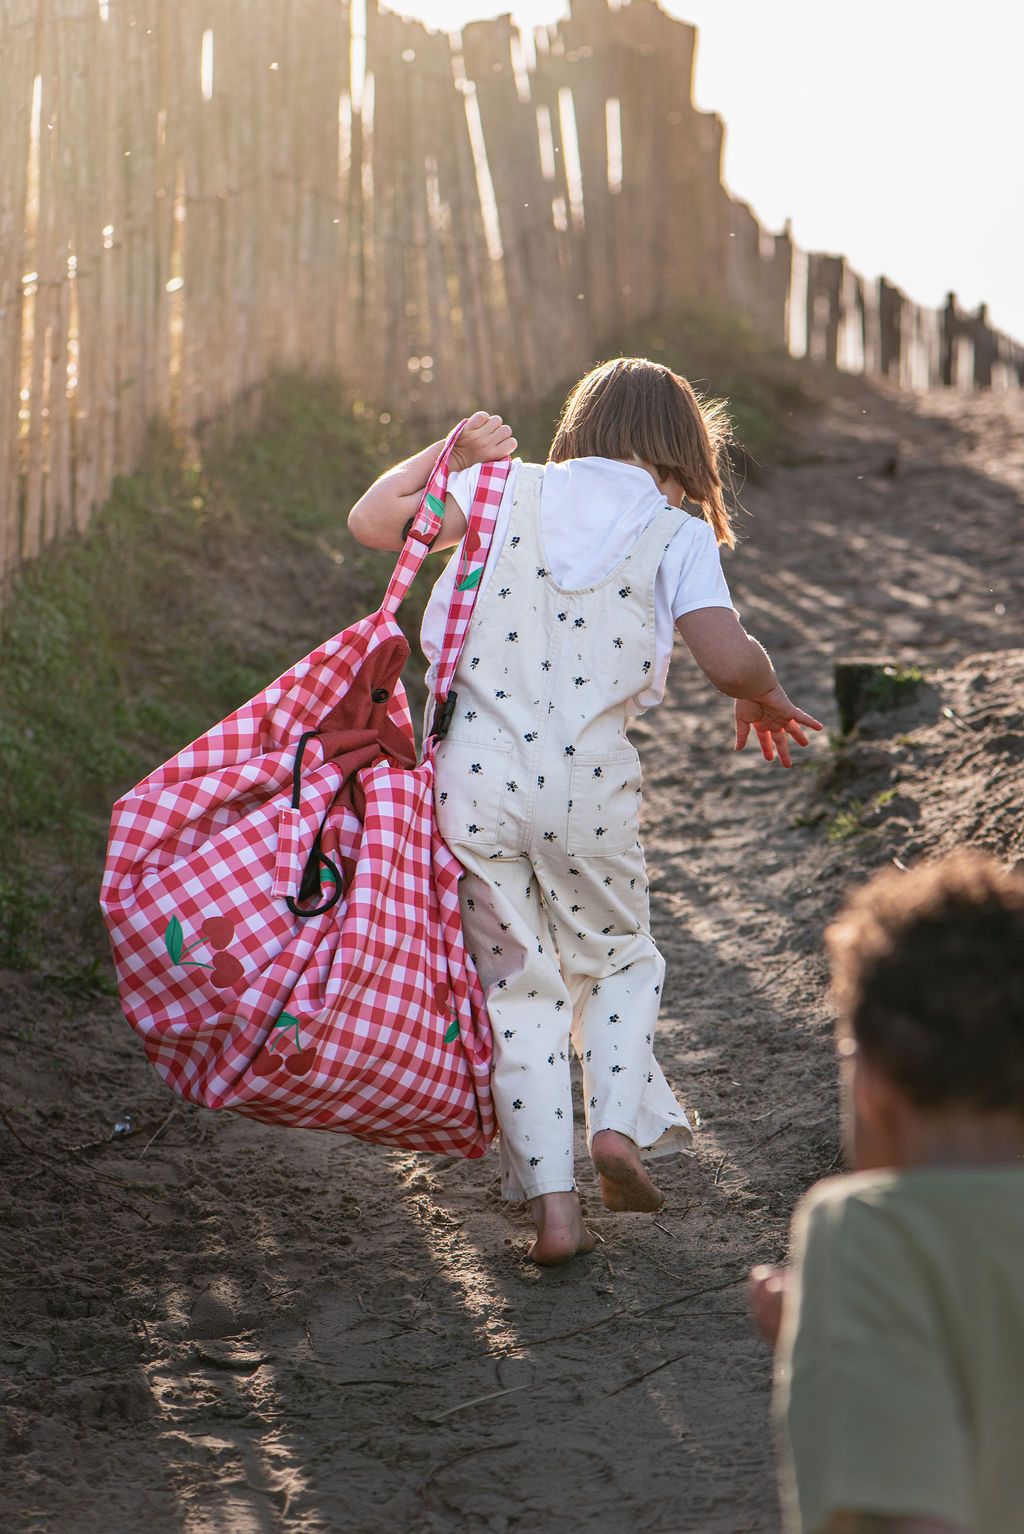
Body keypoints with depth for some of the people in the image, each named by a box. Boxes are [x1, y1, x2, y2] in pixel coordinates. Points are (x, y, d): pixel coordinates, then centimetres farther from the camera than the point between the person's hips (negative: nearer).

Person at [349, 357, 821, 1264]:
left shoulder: (506, 491, 10)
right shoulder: (677, 535, 4)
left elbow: (370, 522, 6)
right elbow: (731, 660, -8)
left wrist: (450, 455, 19)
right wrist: (766, 699, 14)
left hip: (477, 773, 1)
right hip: (589, 781, -1)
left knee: (520, 986, 10)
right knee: (618, 958, 24)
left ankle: (551, 1203, 5)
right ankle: (620, 1125, 4)